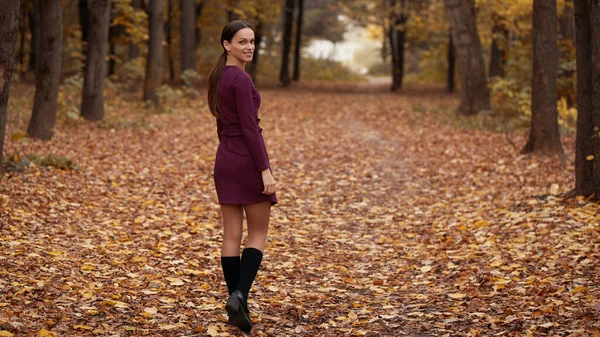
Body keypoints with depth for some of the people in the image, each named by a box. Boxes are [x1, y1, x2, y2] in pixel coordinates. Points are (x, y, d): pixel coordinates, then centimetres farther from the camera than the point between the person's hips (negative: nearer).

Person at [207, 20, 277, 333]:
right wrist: (265, 169, -19)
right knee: (258, 233, 2)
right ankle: (240, 293, -12)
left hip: (225, 159, 8)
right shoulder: (241, 78, -16)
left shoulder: (220, 77, 13)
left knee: (232, 235, 6)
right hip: (247, 159, -8)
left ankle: (237, 302, 8)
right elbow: (249, 128, -19)